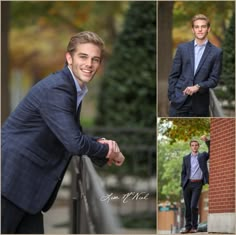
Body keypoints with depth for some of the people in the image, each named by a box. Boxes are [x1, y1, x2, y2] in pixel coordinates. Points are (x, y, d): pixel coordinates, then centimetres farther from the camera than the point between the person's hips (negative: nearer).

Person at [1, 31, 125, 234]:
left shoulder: (76, 90, 12)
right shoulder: (55, 89, -19)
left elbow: (74, 133, 22)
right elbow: (74, 143, -24)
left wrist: (100, 142, 0)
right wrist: (108, 150, -7)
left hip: (27, 184, 10)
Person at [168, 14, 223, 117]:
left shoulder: (216, 52, 2)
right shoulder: (183, 48, 7)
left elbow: (214, 79, 0)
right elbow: (173, 75, 8)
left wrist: (198, 87, -16)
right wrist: (171, 97, 2)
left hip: (200, 103, 0)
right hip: (180, 100, 1)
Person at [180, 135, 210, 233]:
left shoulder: (203, 156, 9)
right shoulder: (186, 158, 13)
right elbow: (183, 172, 12)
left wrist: (207, 140, -17)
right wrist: (182, 184, 1)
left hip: (197, 184, -3)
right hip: (187, 184, 3)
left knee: (193, 206, -13)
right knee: (187, 207, 4)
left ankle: (194, 227, -4)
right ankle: (188, 227, 10)